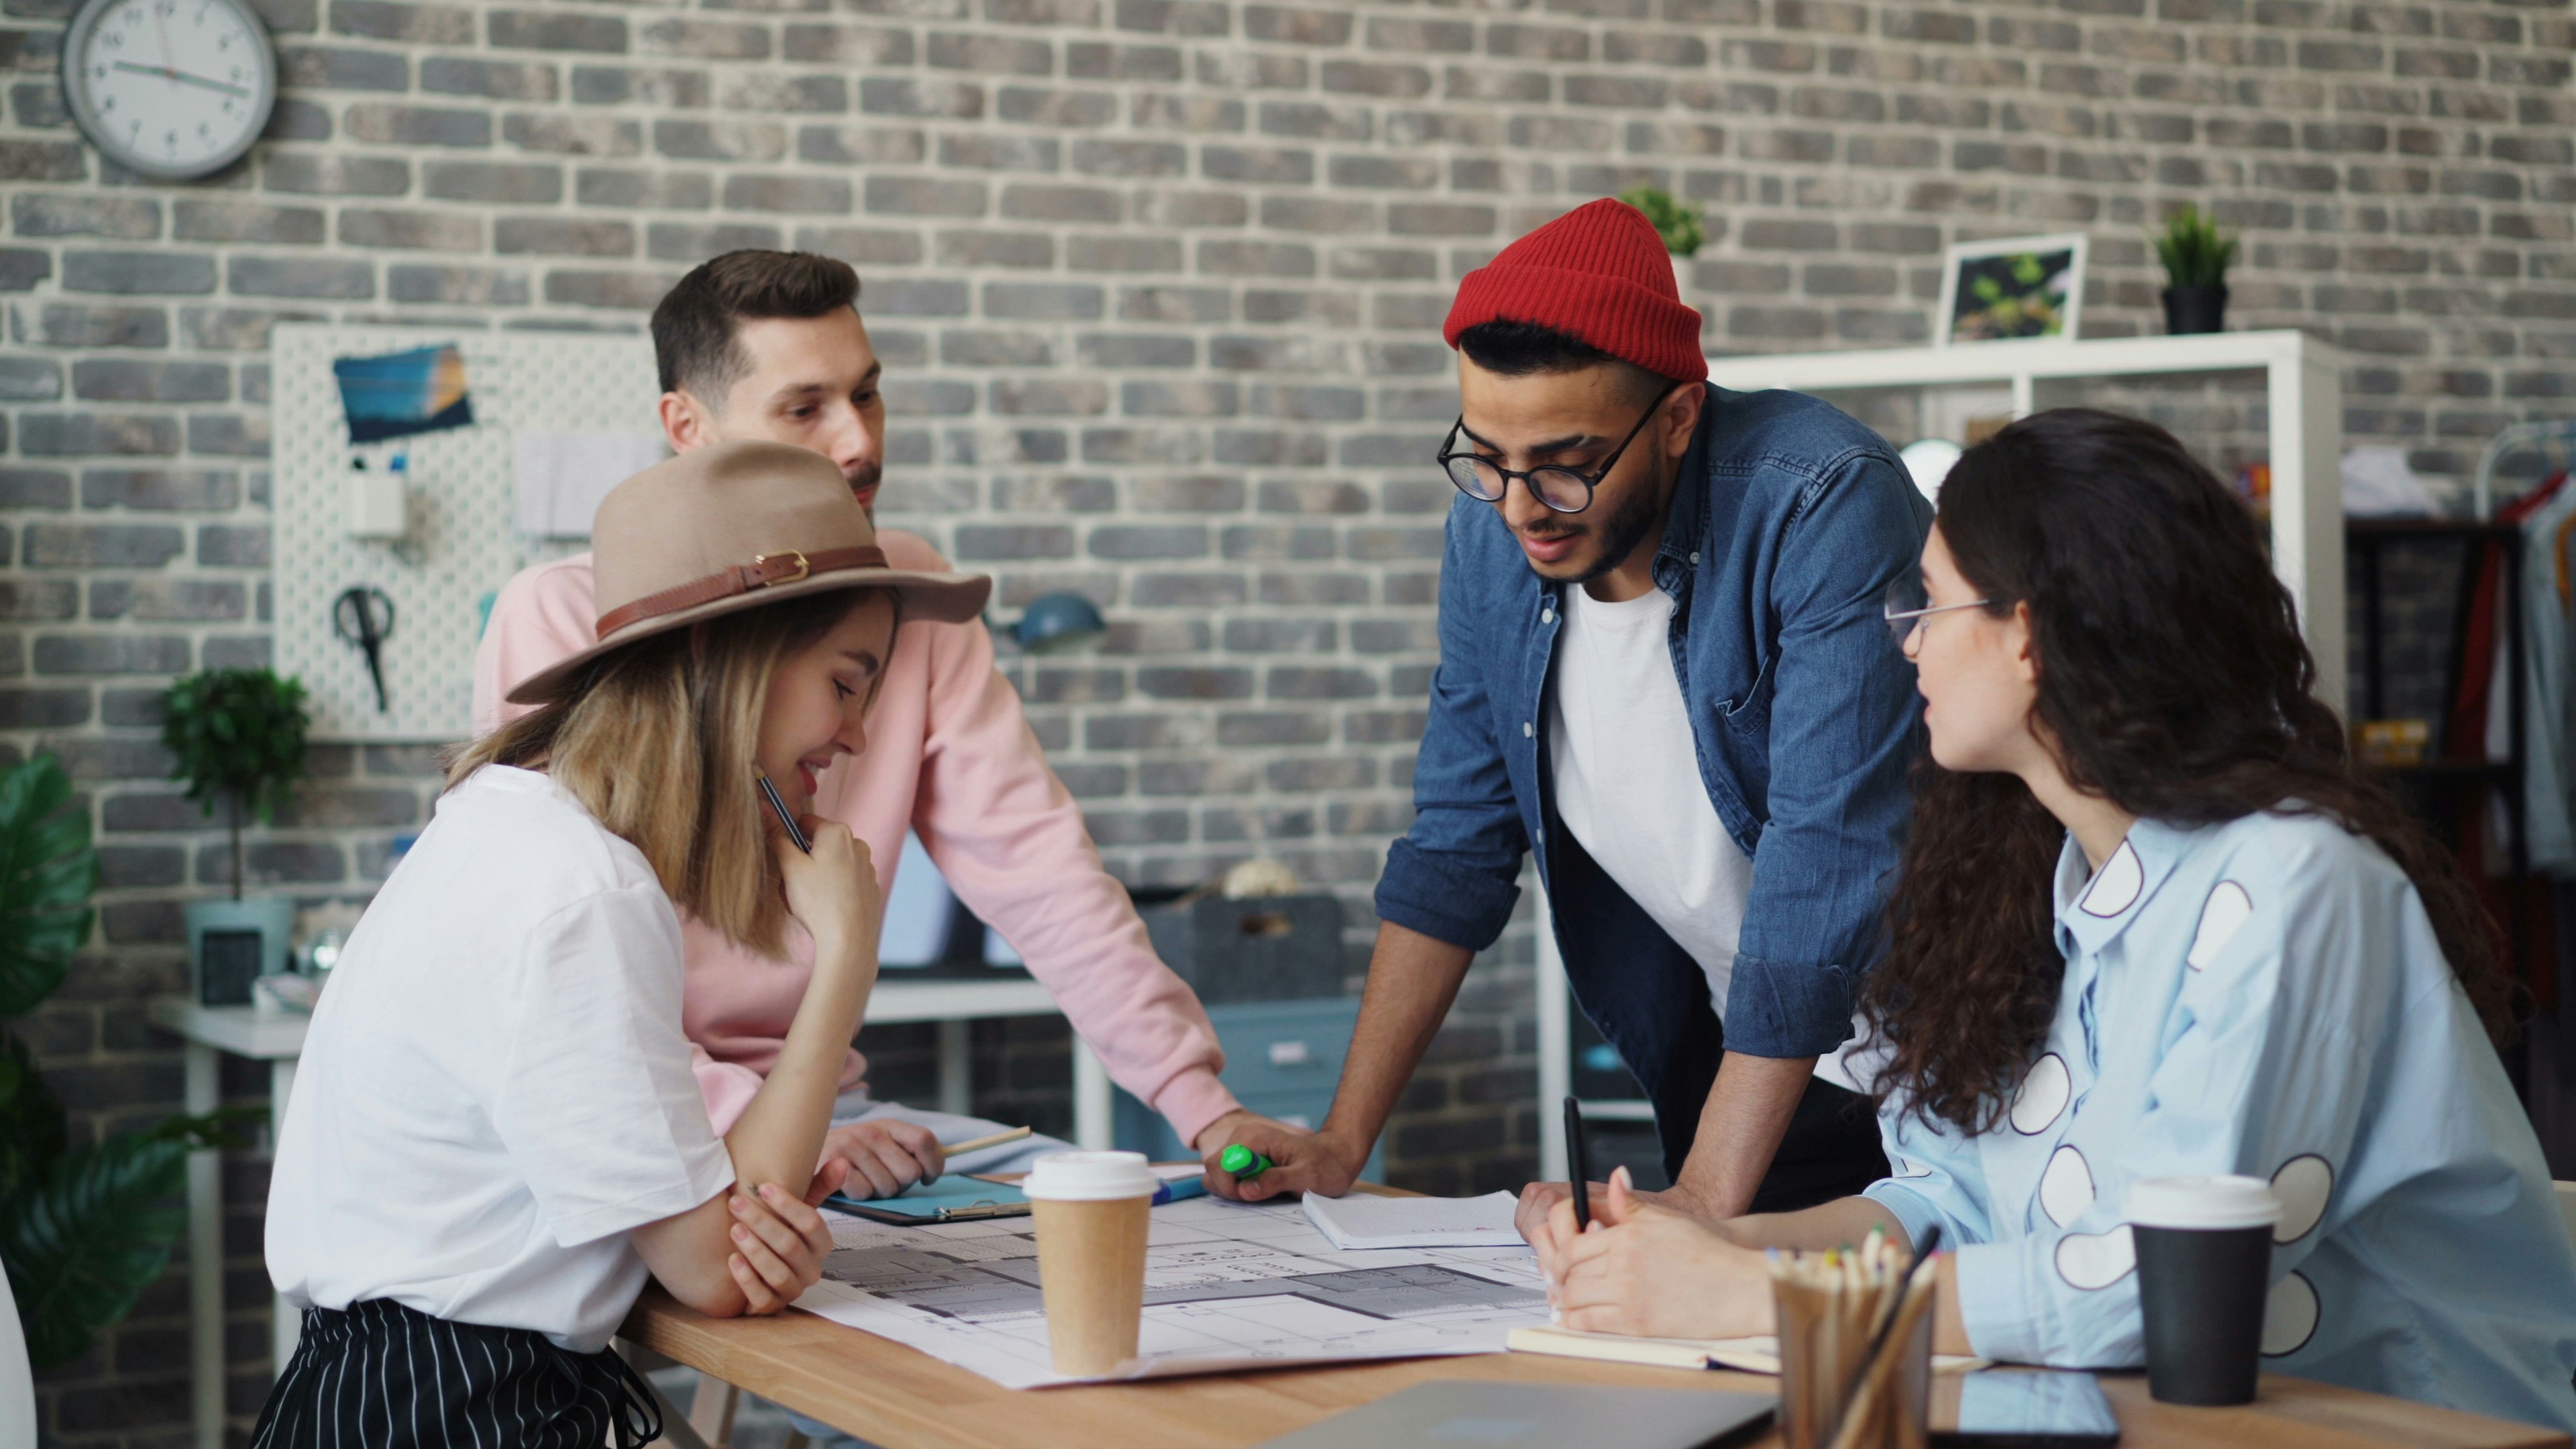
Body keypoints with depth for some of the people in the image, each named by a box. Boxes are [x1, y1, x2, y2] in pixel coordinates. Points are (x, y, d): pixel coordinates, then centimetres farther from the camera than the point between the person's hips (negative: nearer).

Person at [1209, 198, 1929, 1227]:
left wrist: (1699, 1205, -29)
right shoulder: (1492, 527, -3)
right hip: (1723, 1047, 5)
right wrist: (1344, 1139, 1)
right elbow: (1459, 837, 6)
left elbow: (1828, 863, -27)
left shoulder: (1823, 509, -23)